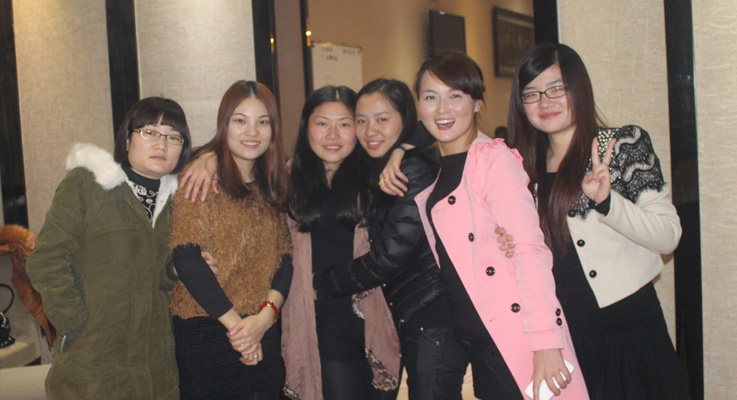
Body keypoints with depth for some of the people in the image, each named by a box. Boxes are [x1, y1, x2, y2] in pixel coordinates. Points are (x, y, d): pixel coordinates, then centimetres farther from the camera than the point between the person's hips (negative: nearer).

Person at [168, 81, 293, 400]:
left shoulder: (270, 185, 12)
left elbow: (284, 257, 6)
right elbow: (186, 256, -15)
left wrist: (266, 314, -10)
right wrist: (235, 322, -13)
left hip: (263, 335, 5)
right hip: (205, 334, -5)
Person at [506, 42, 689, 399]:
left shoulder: (624, 144, -3)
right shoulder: (528, 166, 7)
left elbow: (668, 236, -10)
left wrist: (606, 200, -24)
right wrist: (513, 245, -5)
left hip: (626, 323, -3)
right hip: (560, 332, 3)